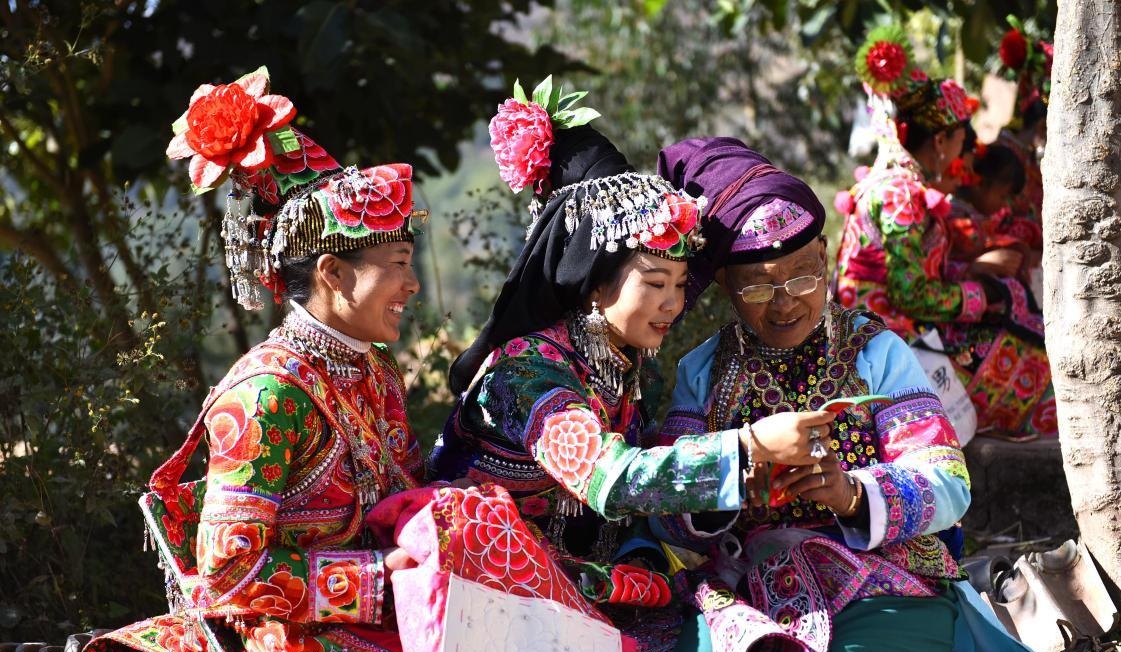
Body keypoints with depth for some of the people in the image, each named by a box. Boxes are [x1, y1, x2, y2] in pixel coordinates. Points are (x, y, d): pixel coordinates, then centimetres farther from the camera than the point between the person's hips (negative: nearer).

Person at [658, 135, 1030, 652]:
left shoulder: (877, 352, 10)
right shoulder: (701, 372, 14)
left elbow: (947, 488, 0)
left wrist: (853, 494, -19)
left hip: (881, 585, 0)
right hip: (742, 594, 0)